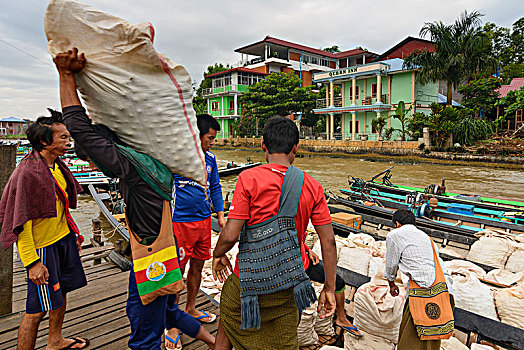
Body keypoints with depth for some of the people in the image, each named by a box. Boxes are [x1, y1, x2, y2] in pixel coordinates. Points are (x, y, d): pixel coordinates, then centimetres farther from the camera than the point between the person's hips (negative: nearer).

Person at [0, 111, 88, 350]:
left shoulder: (56, 165, 6)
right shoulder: (28, 172, -21)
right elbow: (21, 222, -21)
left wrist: (73, 235, 21)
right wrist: (32, 262, -21)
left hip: (64, 239, 9)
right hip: (42, 245, -9)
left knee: (61, 292, 21)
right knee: (37, 310, 0)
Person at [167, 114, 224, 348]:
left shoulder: (210, 158, 8)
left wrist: (220, 215, 13)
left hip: (204, 220, 6)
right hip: (181, 221, -6)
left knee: (197, 267, 17)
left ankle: (190, 309, 39)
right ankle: (172, 324, 18)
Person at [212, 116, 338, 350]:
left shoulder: (249, 178, -14)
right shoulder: (312, 186, -3)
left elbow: (230, 235, -16)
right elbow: (328, 242, -3)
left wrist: (218, 255, 5)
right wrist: (329, 289, 6)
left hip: (250, 281, -2)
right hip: (289, 286, 3)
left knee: (228, 327, 26)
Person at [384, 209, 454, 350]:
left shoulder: (394, 235, 4)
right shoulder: (425, 236, 24)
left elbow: (391, 266, 13)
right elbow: (439, 264, 21)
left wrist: (392, 285, 31)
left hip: (424, 290, -8)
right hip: (443, 288, 8)